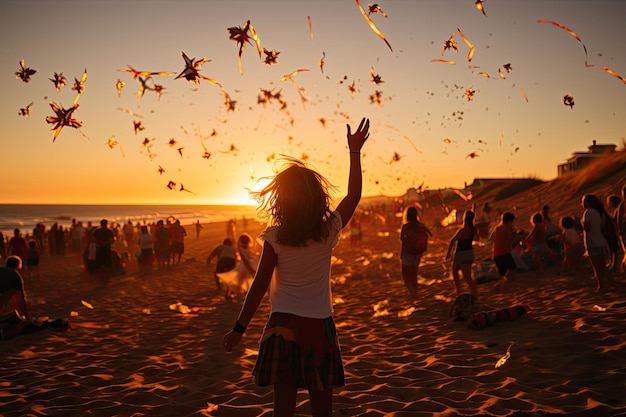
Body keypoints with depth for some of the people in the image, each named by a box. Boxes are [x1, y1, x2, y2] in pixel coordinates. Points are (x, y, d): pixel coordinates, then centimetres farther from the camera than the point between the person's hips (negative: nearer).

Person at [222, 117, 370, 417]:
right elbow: (354, 195, 12)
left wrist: (239, 328, 1)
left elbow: (260, 285, -7)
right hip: (319, 326, 1)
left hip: (283, 327, -1)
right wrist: (354, 151, 18)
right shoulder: (330, 230, -4)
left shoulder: (275, 237, -8)